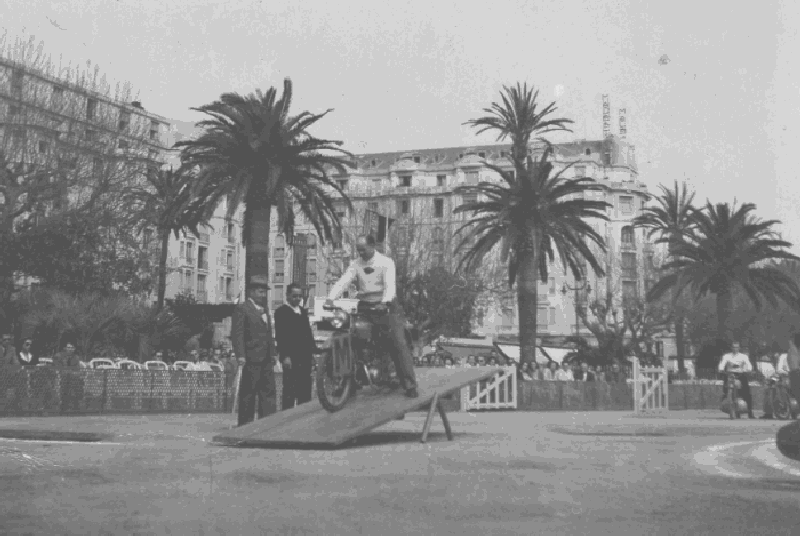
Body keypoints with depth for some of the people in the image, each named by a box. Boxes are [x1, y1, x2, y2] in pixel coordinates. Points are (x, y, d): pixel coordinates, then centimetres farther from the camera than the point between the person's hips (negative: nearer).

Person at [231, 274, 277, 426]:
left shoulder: (264, 310, 20)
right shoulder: (241, 309, -5)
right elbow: (237, 334, -12)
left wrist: (273, 354, 16)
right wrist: (240, 355, -21)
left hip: (266, 360, 8)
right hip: (251, 360, -8)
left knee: (269, 392, 4)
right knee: (248, 395, -2)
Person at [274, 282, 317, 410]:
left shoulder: (303, 311, 18)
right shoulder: (281, 311, -5)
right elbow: (280, 336, -12)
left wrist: (313, 351, 12)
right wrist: (285, 356, -18)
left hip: (305, 356, 7)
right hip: (291, 357, -7)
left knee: (305, 390, 9)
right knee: (289, 390, -5)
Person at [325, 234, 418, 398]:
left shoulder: (386, 262, -4)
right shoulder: (355, 264, 7)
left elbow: (390, 284, -19)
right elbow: (343, 281, -6)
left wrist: (384, 302, -38)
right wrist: (331, 298, -24)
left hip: (386, 306, -4)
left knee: (398, 343, -16)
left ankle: (410, 386, -15)